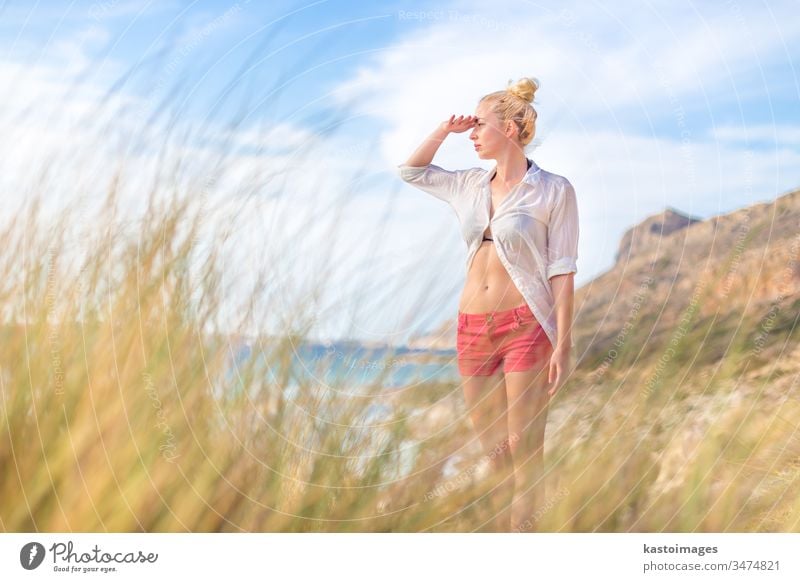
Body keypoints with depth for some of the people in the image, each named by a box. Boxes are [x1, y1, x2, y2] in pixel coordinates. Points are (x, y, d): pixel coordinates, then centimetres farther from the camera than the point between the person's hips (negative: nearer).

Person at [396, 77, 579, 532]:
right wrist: (446, 129, 11)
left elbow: (562, 271, -7)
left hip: (525, 325, -5)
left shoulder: (554, 190, -4)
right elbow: (411, 170, 24)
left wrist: (563, 346, -11)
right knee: (493, 451, 10)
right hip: (473, 327, 6)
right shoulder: (471, 184, 12)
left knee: (524, 449, -3)